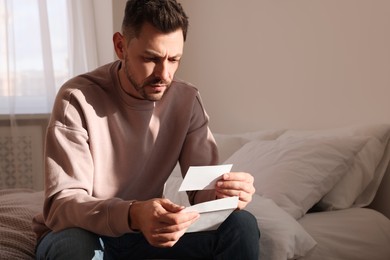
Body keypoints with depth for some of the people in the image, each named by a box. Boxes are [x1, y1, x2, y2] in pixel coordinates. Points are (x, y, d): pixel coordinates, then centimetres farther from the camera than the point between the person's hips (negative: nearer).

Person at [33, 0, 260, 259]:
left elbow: (203, 187, -9)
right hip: (81, 232, -3)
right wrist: (132, 215, -48)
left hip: (145, 227, 3)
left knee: (241, 225, -18)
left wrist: (223, 194, -34)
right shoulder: (78, 99, -22)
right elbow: (61, 205, -28)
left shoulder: (187, 100, -8)